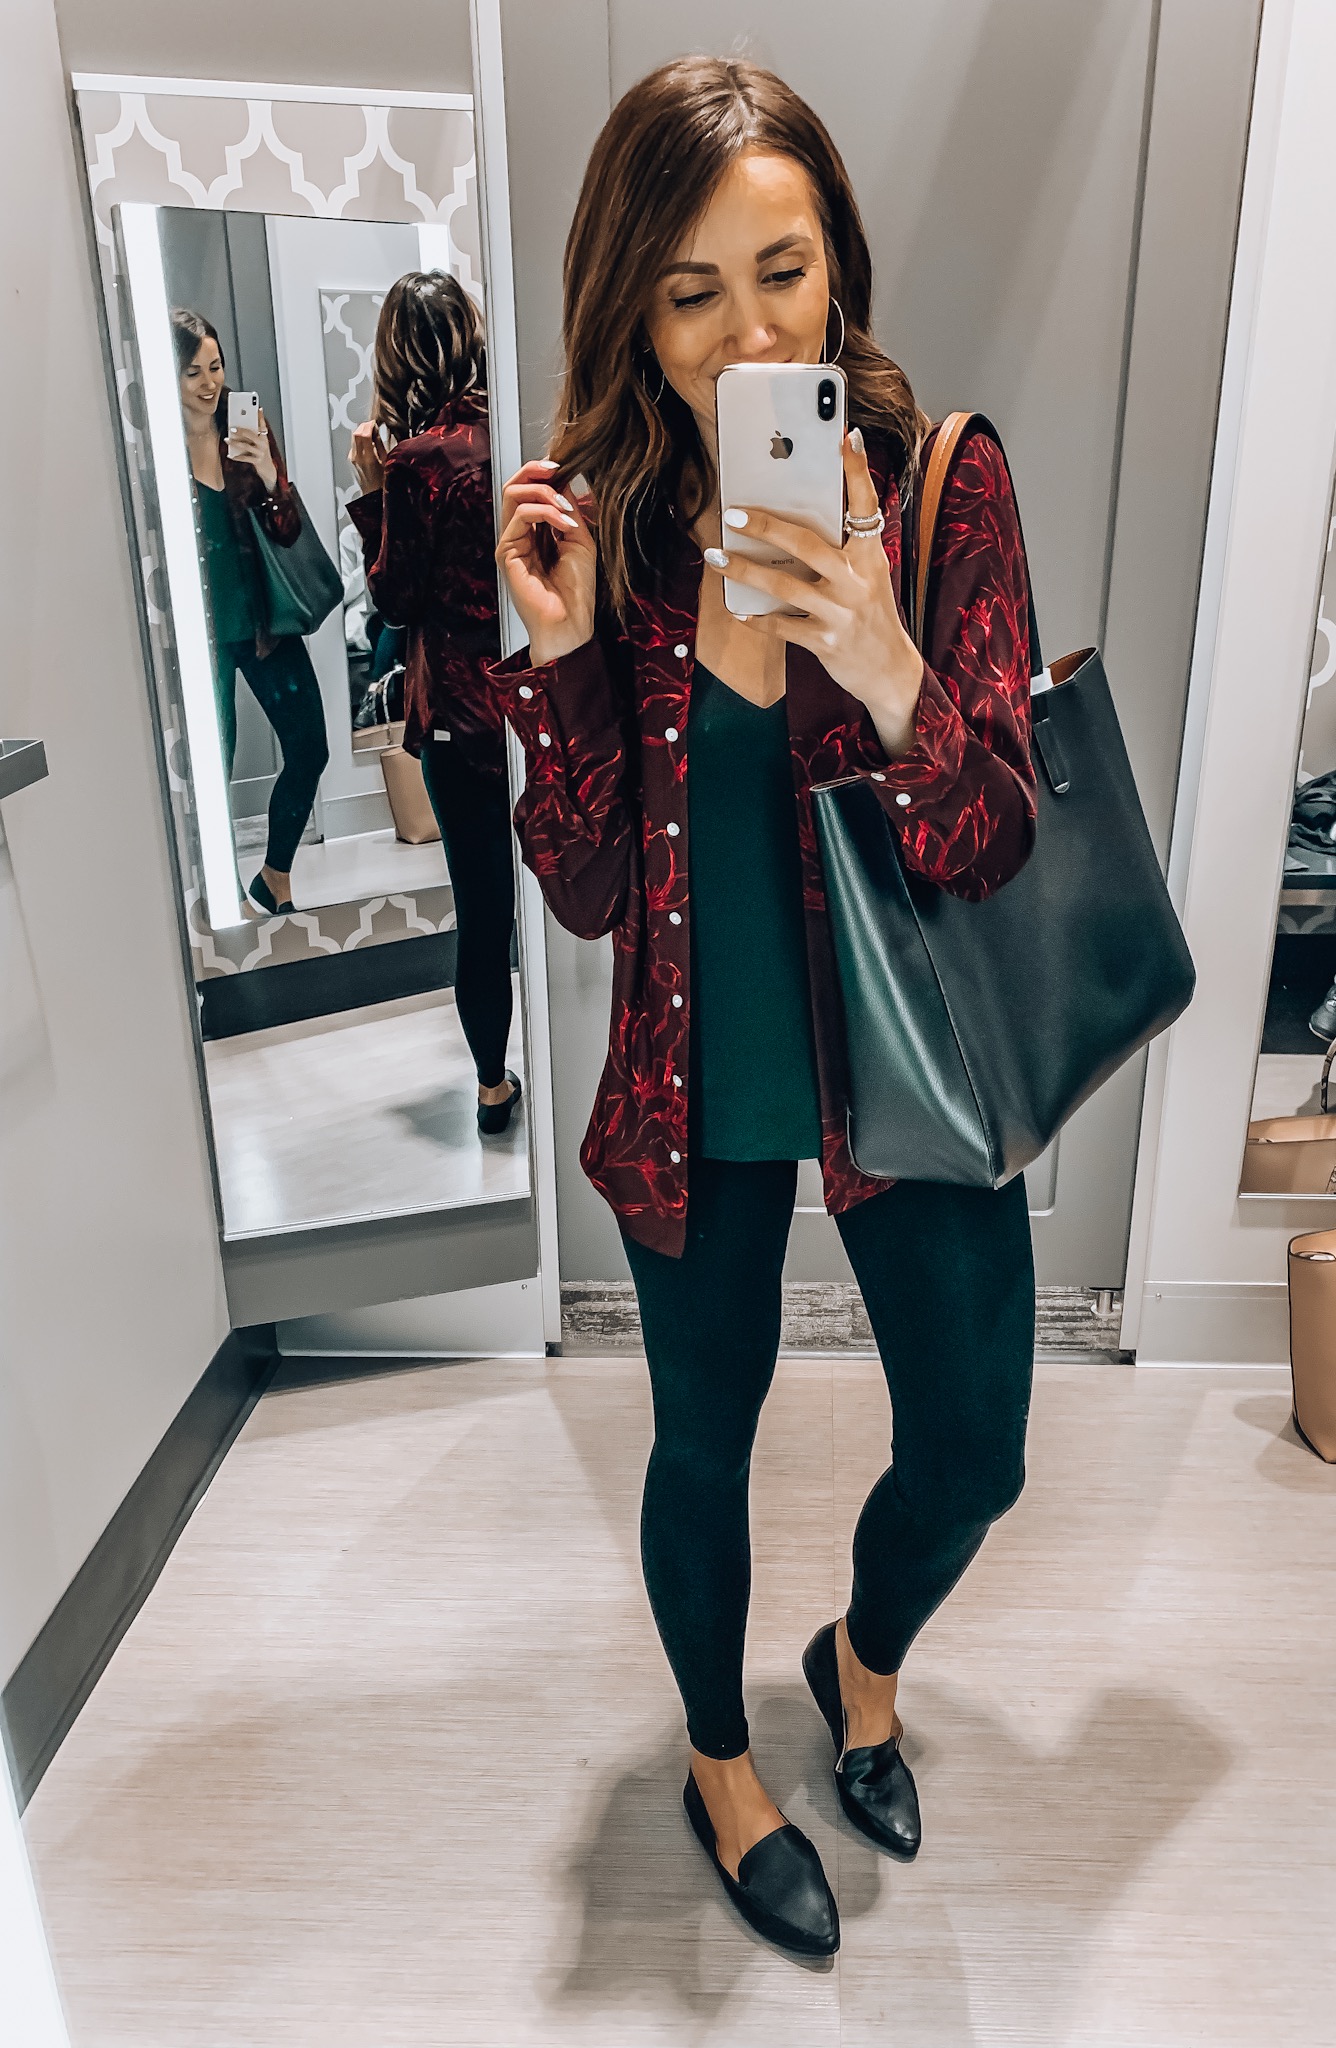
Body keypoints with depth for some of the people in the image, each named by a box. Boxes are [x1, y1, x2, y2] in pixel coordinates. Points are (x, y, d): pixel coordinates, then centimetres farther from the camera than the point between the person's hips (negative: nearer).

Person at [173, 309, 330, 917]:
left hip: (261, 615, 4)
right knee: (214, 764, 4)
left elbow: (287, 534, -1)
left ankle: (275, 880, 24)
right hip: (202, 631, -3)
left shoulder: (248, 427, 1)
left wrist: (268, 474, -18)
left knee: (309, 748, 3)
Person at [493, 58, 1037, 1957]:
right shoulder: (608, 520, -7)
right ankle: (724, 1765, 48)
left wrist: (890, 673, -33)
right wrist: (563, 651, -22)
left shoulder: (941, 479, -10)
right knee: (703, 1442, 17)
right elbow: (584, 893, -9)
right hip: (697, 1081, 1)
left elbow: (993, 850, -14)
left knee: (974, 1450, 12)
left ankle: (864, 1655, 50)